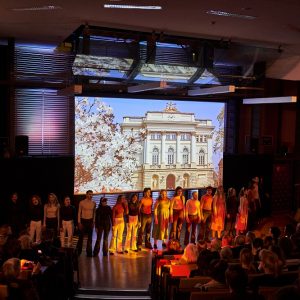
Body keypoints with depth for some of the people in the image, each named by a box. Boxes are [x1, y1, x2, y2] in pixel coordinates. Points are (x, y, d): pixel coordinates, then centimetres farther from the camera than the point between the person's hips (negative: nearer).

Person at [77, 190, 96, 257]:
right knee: (81, 237, 2)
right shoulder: (82, 202, -4)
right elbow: (79, 212, -1)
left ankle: (89, 252, 10)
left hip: (90, 221, 2)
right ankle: (78, 251, 14)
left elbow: (94, 212, 11)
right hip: (83, 220, -2)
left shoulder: (94, 203, 3)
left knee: (90, 237, 4)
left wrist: (93, 221, 5)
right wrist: (79, 222, -6)